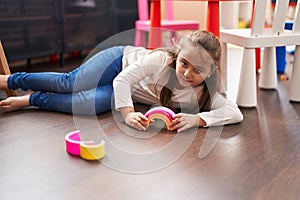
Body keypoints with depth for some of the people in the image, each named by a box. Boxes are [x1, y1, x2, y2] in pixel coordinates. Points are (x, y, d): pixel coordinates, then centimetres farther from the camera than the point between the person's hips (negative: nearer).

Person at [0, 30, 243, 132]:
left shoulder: (203, 93, -24)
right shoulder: (162, 60, -33)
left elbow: (236, 113, -33)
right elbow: (123, 80, -31)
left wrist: (197, 118, -48)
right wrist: (128, 112, -46)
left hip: (129, 92, 2)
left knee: (94, 105, -24)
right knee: (71, 83, -21)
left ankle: (33, 99, -4)